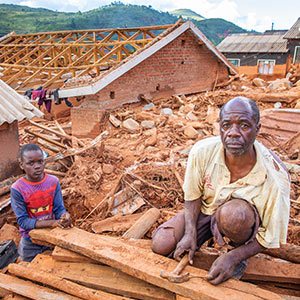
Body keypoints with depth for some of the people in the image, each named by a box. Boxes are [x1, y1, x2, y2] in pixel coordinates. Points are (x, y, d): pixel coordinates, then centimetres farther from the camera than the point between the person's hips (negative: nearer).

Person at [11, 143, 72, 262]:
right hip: (30, 241, -1)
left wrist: (64, 216, -33)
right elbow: (22, 220, -19)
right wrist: (52, 223, -30)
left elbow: (59, 208, -8)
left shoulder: (53, 182, -13)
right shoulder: (17, 189, -19)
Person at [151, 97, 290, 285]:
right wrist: (190, 233, -17)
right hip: (207, 208, 3)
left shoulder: (275, 178, -31)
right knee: (161, 245, -12)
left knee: (232, 212, -39)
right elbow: (193, 195, -7)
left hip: (247, 221, -2)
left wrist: (234, 257, -28)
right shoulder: (202, 151, -25)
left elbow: (273, 237, -18)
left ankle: (238, 251, -4)